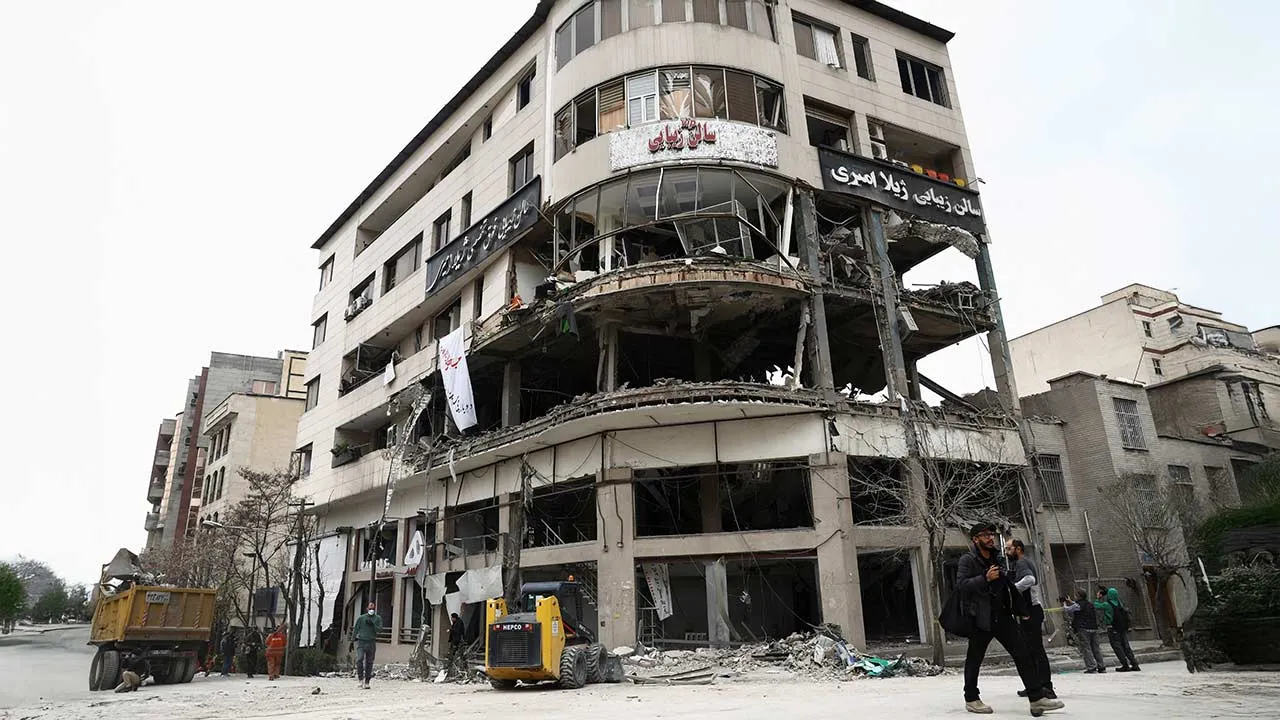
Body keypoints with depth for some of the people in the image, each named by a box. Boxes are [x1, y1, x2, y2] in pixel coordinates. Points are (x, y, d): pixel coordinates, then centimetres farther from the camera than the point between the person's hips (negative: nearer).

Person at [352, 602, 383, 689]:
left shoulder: (378, 619, 7)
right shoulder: (361, 618, 6)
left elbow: (380, 630, -3)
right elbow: (355, 630, 9)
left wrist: (372, 624, -16)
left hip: (371, 643, 1)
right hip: (361, 642, -1)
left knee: (369, 663, 2)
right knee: (359, 659, -20)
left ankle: (367, 682, 11)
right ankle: (360, 679, -8)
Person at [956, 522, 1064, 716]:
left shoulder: (998, 559, 15)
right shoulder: (967, 560, -7)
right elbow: (961, 584, -20)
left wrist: (1021, 609, 21)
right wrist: (985, 578, -28)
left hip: (1003, 616, 7)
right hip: (980, 618, -7)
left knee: (1022, 656, 1)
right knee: (974, 659, 3)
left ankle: (1036, 698, 3)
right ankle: (971, 699, 16)